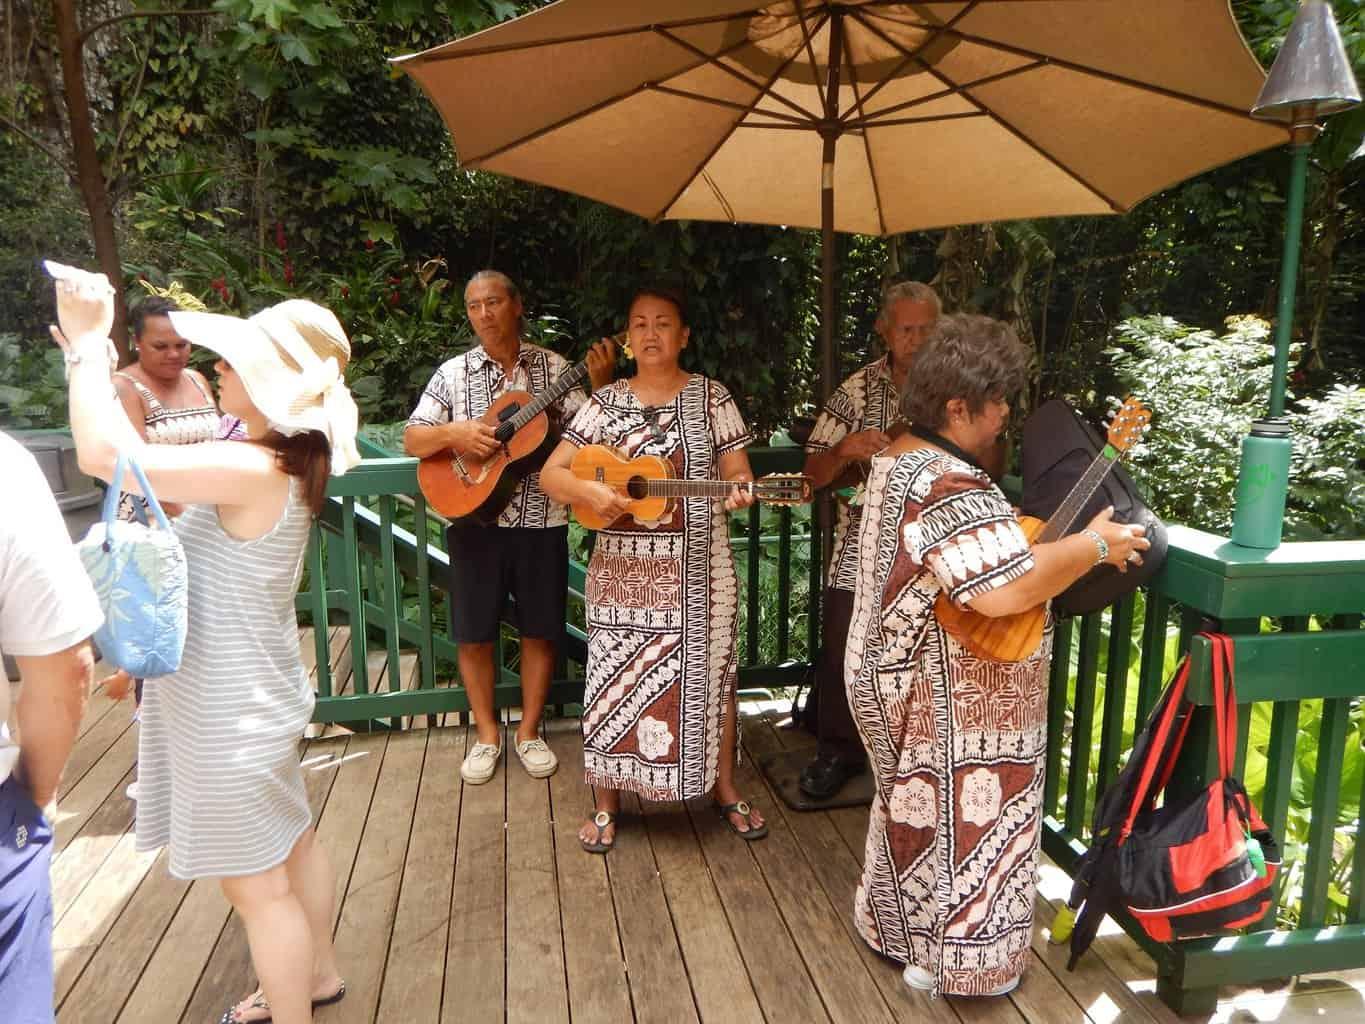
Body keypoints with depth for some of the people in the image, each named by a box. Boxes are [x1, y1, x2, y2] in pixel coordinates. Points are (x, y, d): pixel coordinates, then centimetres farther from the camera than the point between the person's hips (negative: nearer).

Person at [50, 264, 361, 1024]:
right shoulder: (278, 461, 1)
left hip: (230, 709, -10)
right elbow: (136, 453, 10)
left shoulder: (253, 470, -28)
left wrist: (90, 342, -20)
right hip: (252, 695, 10)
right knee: (291, 840, 25)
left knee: (257, 884, 8)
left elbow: (105, 453, -34)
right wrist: (92, 355, 3)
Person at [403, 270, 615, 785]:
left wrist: (600, 385, -18)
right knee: (473, 633, 6)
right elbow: (412, 440, 2)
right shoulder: (453, 373, 3)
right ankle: (487, 734, 24)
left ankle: (529, 731, 25)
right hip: (473, 520, 0)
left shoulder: (555, 368, 2)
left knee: (540, 629, 8)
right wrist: (454, 434, -16)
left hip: (541, 521, 0)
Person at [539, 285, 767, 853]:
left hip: (698, 570, 0)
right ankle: (607, 804, 22)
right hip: (622, 570, 1)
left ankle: (725, 789, 29)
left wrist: (739, 491, -24)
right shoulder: (607, 402, 3)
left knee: (709, 677, 9)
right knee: (614, 681, 5)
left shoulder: (710, 396, 2)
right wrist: (591, 491, -20)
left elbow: (736, 473, 0)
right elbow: (550, 474, 0)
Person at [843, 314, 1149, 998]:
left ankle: (898, 926, 43)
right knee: (961, 820, 8)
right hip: (949, 699, -10)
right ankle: (950, 959, 27)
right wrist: (1094, 546, -23)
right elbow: (1004, 589, -38)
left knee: (915, 807, 25)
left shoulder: (901, 459, 5)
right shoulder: (949, 489, -29)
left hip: (899, 678, 10)